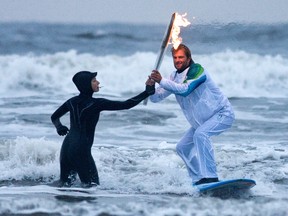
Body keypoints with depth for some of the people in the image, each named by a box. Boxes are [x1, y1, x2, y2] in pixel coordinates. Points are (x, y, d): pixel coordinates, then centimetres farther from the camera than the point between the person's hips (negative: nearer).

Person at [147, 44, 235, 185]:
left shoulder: (196, 70, -20)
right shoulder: (175, 77, 3)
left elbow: (185, 89, -36)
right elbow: (156, 98, -1)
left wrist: (161, 81, -39)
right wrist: (150, 87, -23)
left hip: (222, 114, -9)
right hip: (202, 121, 9)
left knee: (200, 134, -33)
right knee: (182, 148, 9)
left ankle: (211, 177, -36)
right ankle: (198, 180, 12)